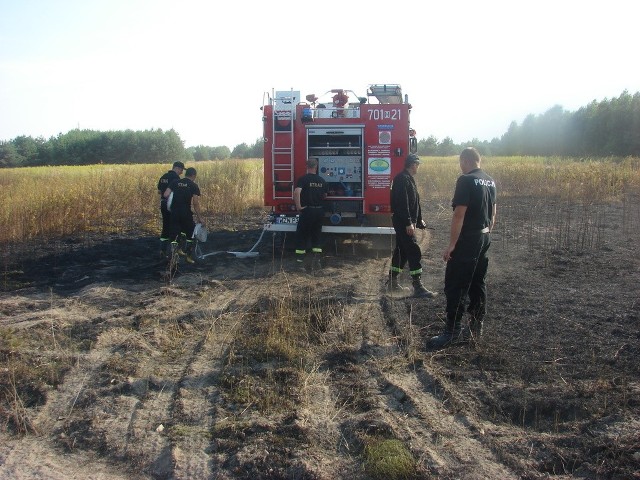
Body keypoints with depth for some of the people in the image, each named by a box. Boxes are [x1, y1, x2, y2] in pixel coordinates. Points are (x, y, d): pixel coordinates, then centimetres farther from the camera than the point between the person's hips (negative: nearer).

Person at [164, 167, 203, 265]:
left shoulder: (175, 182, 9)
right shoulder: (194, 186, 0)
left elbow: (166, 195, -1)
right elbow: (195, 203, -7)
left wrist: (175, 199, 17)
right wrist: (199, 218, -1)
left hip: (174, 213, 3)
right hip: (186, 213, -3)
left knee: (174, 235, 9)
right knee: (190, 234, 17)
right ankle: (189, 256, 19)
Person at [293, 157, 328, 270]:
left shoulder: (303, 179, -10)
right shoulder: (322, 180, 6)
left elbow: (296, 192, -26)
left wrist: (298, 206, -17)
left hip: (307, 210, -4)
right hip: (319, 211, 4)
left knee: (301, 235, 6)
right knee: (316, 235, 15)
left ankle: (300, 259, 2)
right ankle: (316, 260, 12)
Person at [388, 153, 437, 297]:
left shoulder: (409, 179, 17)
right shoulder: (402, 179, -15)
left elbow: (414, 203, 23)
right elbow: (402, 203, -23)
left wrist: (419, 220, 24)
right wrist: (408, 223, -26)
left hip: (405, 222, 11)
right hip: (402, 221, -11)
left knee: (402, 250, 15)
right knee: (414, 251, -11)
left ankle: (393, 281, 24)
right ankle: (418, 287, -11)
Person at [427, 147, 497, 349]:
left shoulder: (466, 181, -16)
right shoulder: (490, 181, 10)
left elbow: (459, 214, -21)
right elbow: (493, 213, 16)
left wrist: (451, 244, -18)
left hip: (467, 240, -9)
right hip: (484, 238, 9)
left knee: (455, 286, -4)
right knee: (478, 283, 15)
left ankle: (453, 331, -1)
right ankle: (476, 327, 23)